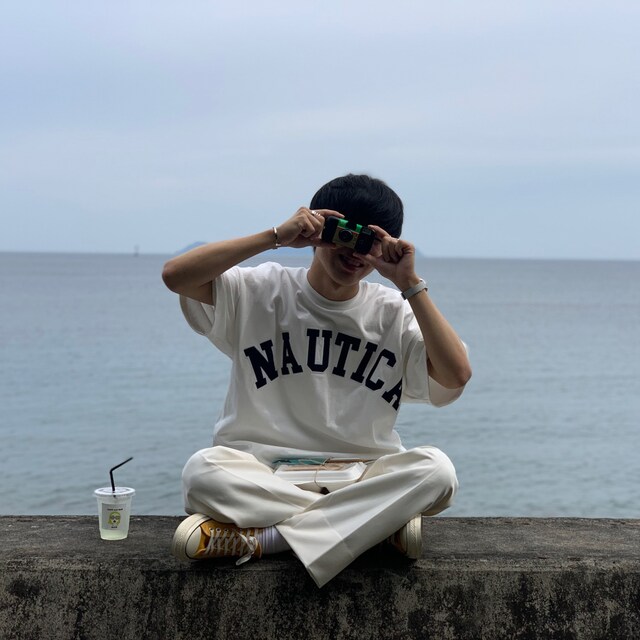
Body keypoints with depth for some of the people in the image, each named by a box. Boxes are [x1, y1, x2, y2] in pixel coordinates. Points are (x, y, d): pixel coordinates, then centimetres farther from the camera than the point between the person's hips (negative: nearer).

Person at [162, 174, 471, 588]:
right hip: (261, 475, -1)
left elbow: (457, 376, -9)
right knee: (203, 471, -33)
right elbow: (176, 275, -12)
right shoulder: (264, 291, 4)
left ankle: (258, 539, -27)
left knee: (436, 469, -29)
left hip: (362, 477, 2)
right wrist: (275, 237, -15)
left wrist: (411, 285, -11)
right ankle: (377, 524, -26)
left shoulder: (393, 313, 6)